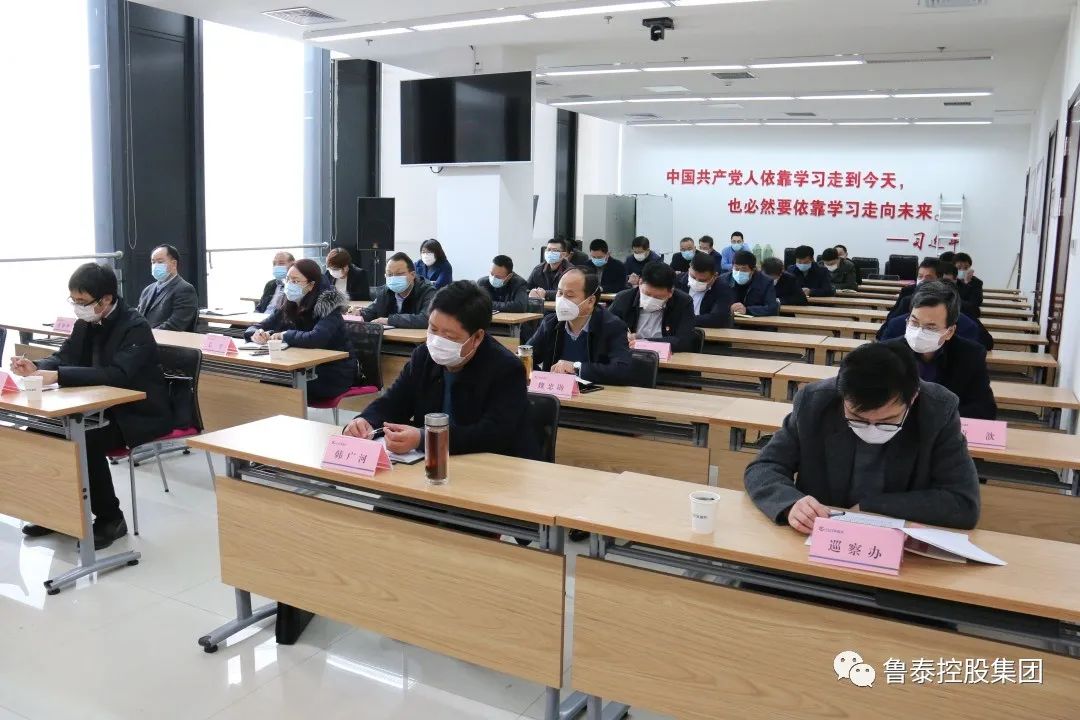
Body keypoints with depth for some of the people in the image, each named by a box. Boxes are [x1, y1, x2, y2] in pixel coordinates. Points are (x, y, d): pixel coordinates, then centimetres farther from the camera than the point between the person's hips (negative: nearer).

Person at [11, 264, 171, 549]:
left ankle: (110, 518, -11)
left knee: (87, 441, -30)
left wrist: (58, 376, -38)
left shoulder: (135, 327, -21)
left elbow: (117, 375, -33)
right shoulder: (86, 323, 4)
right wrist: (36, 368, -15)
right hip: (105, 408, 8)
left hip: (139, 414, -8)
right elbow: (64, 357, 8)